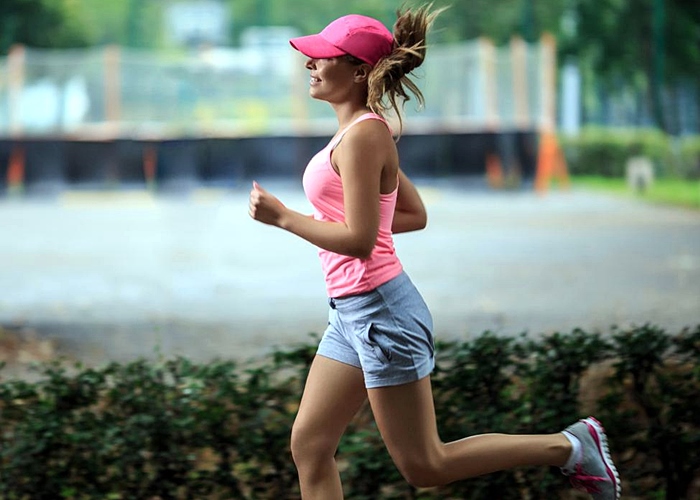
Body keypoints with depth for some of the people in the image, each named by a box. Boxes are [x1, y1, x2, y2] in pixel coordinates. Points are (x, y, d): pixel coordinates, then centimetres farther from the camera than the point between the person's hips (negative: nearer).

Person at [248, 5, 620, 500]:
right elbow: (415, 215, 20)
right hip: (352, 311, 10)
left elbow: (359, 241, -23)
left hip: (380, 309, -10)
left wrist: (282, 217, -15)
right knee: (309, 446, 9)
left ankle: (568, 446, 9)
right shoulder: (361, 131, 12)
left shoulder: (363, 136, -18)